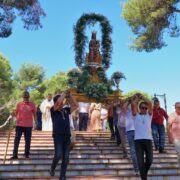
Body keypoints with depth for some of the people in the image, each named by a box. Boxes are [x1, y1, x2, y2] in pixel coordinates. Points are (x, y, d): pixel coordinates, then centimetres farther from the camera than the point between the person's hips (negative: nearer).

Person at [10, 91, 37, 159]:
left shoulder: (32, 105, 2)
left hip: (28, 125, 0)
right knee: (16, 139, -1)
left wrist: (35, 122, 1)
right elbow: (16, 113, 9)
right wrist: (14, 114, -14)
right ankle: (15, 155, 5)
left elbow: (34, 114, 8)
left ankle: (27, 154, 18)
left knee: (28, 140, 5)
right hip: (19, 125, 1)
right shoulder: (19, 104, 3)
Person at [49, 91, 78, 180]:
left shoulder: (66, 110, 12)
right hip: (58, 136, -4)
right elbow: (58, 102, -18)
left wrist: (70, 96, 6)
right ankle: (52, 168, 20)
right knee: (58, 155, -12)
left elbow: (76, 105, 14)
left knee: (66, 157, 5)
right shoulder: (53, 110, 0)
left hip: (67, 136, 4)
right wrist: (64, 94, -5)